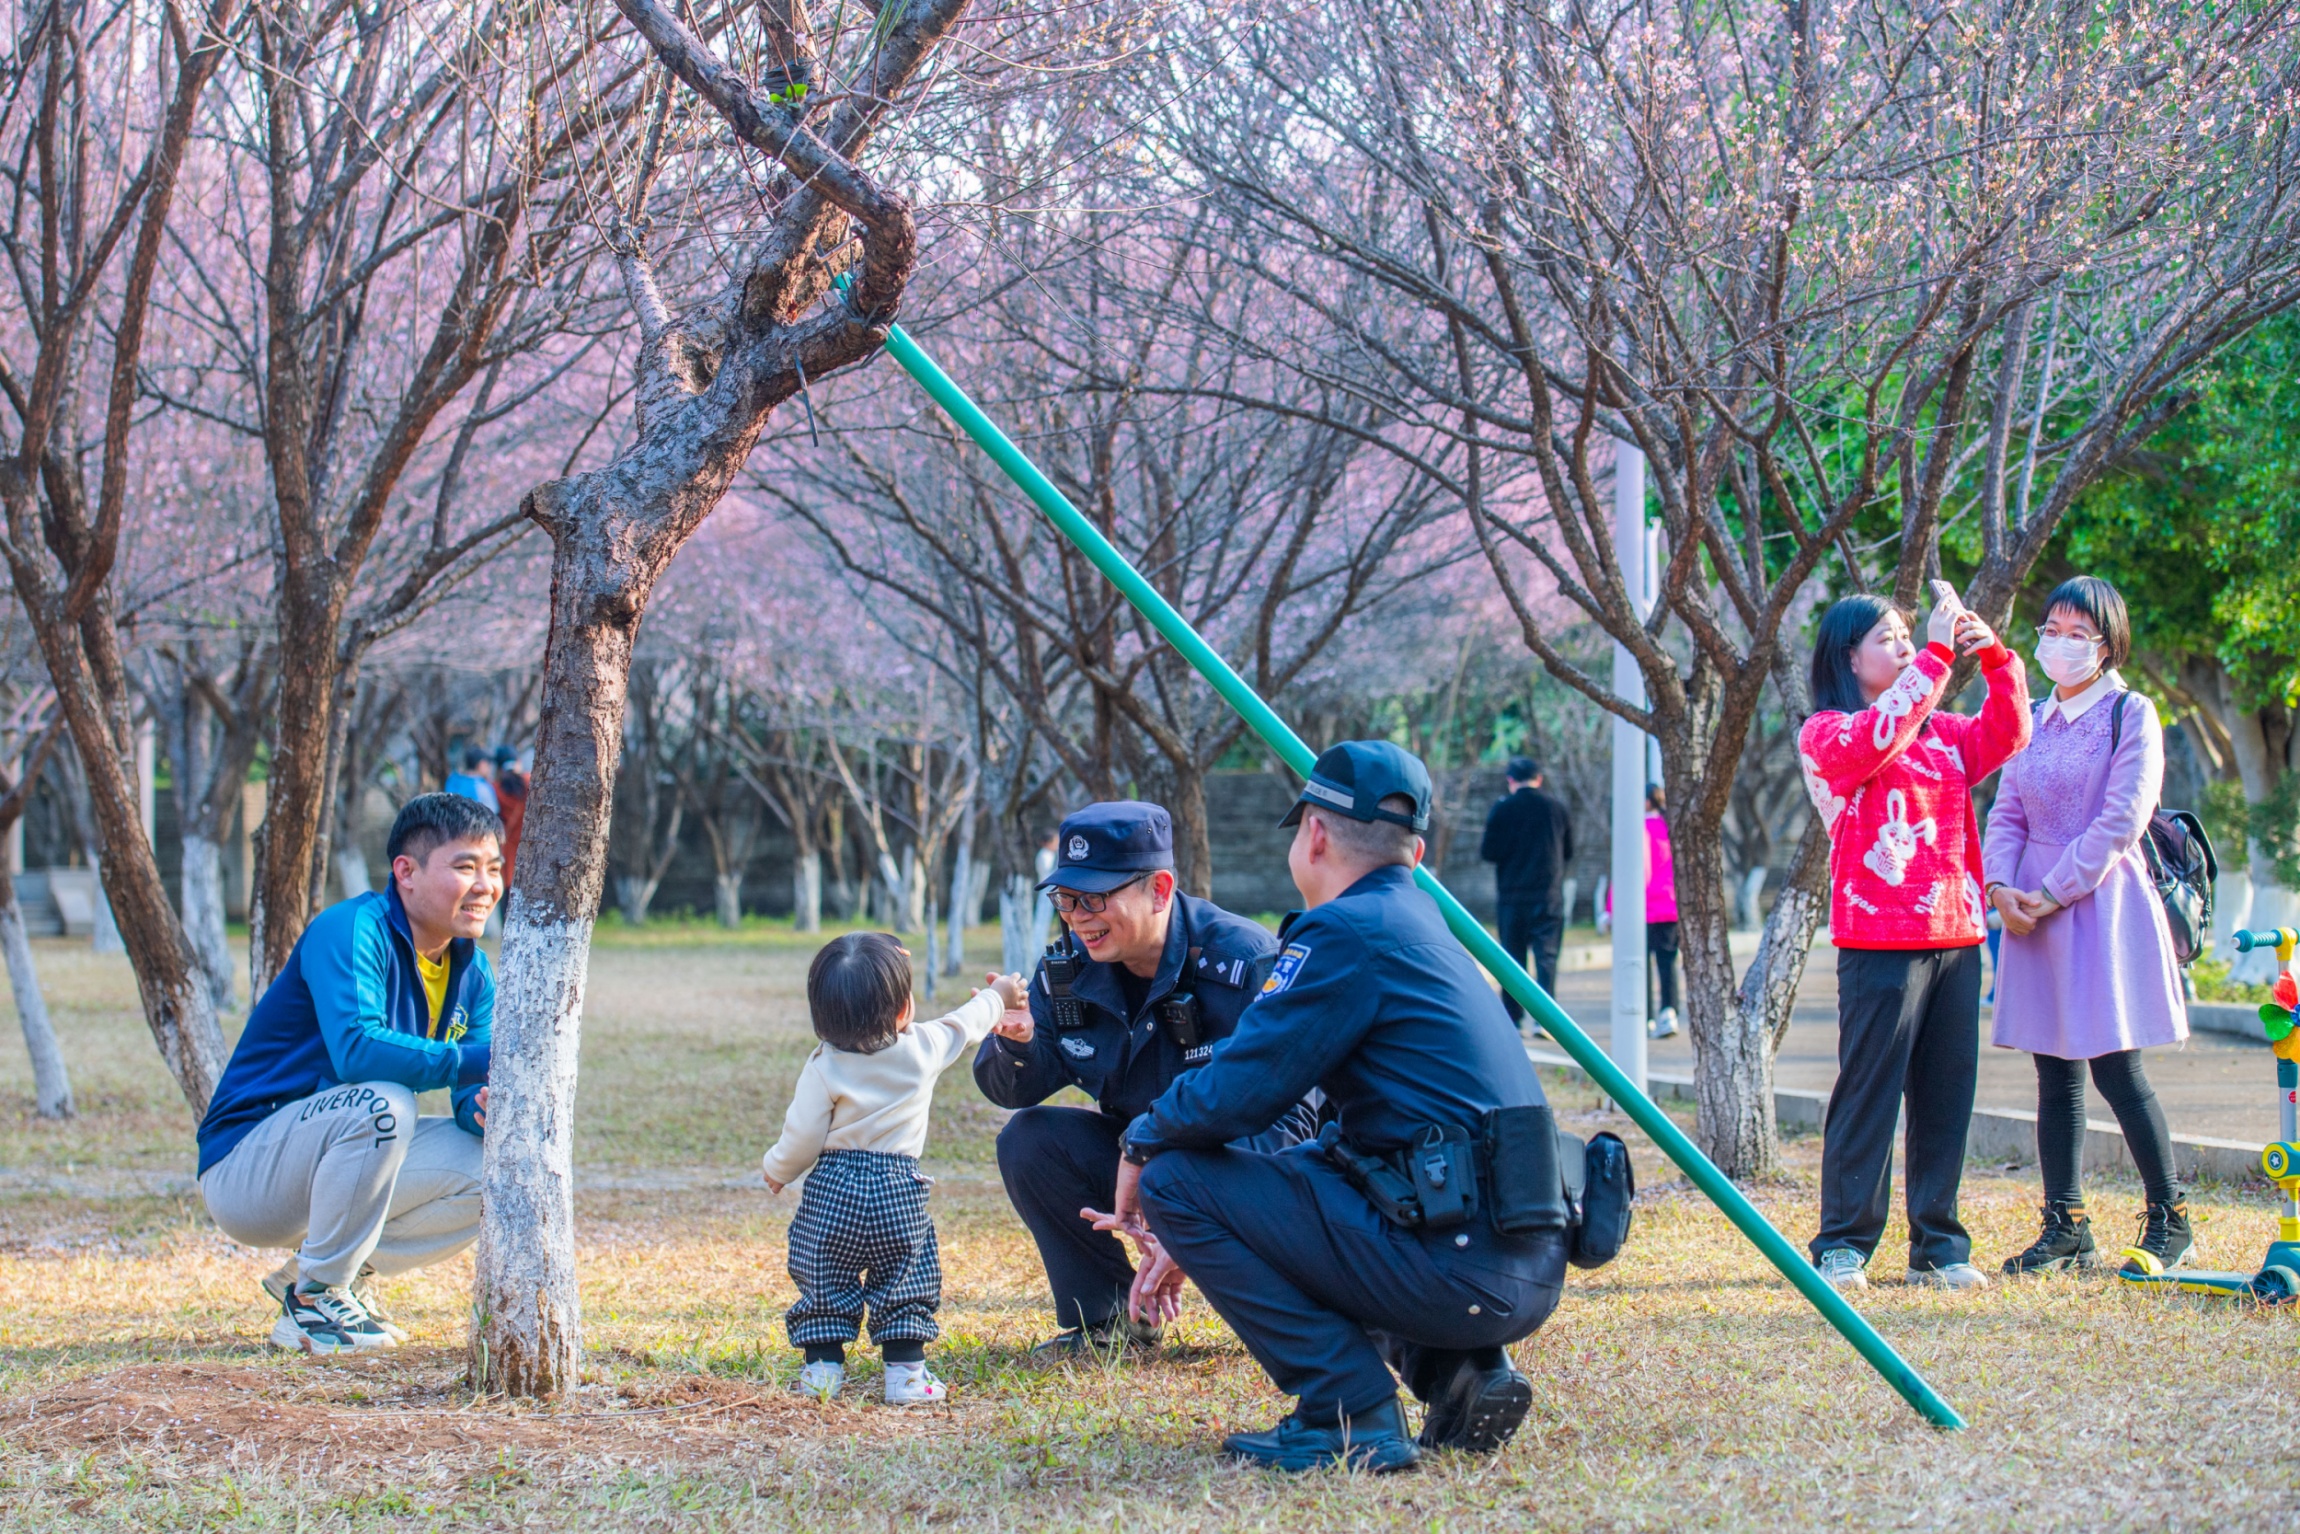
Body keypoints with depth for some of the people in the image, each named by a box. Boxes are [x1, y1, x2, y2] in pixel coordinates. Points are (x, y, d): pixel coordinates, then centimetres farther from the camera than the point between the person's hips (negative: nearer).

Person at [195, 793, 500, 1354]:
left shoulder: (471, 972, 5)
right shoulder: (353, 930, -19)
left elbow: (472, 1093, 1)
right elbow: (355, 1048, -35)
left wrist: (483, 1105, -24)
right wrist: (478, 1060, -38)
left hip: (325, 1161, 8)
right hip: (243, 1172, -8)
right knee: (382, 1101, -33)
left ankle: (333, 1270, 7)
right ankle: (316, 1297, -16)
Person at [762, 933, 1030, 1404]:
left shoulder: (824, 1068, -7)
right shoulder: (925, 1047, -1)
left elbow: (802, 1139, -7)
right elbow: (964, 1026, 19)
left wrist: (775, 1170, 13)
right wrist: (997, 997, 38)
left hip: (832, 1191, -1)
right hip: (899, 1194, 1)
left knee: (823, 1283, 10)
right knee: (904, 1285, 10)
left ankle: (823, 1366, 8)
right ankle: (906, 1372, 4)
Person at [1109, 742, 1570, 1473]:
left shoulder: (1345, 932, -7)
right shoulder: (1424, 931, 23)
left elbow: (1230, 1096, -11)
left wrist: (1141, 1145, 11)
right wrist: (1199, 1239, 29)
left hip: (1457, 1269, -9)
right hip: (1530, 1275, 9)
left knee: (1174, 1178, -2)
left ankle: (1352, 1414, -5)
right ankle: (1461, 1374, 11)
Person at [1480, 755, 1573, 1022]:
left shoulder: (1502, 808, -4)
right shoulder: (1555, 808, 2)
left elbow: (1488, 852, -6)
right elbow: (1568, 852, 11)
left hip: (1511, 897, 0)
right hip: (1547, 896, 1)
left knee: (1513, 959, 7)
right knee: (1546, 956, -1)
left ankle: (1512, 1018, 7)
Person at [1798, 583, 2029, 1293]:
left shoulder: (1941, 732, 19)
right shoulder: (1826, 734, -1)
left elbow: (2006, 734, 13)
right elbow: (1879, 736, -20)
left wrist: (1996, 659, -2)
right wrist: (1938, 654, -21)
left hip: (1955, 936, 6)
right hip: (1878, 943, -6)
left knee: (1946, 1097, 6)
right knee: (1868, 1095, -5)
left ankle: (1938, 1245, 11)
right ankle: (1843, 1245, 0)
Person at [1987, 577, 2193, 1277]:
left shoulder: (2131, 715, -4)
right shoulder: (2034, 720, 15)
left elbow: (2119, 822, -11)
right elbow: (2006, 813, 13)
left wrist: (2051, 893, -14)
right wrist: (2001, 886, -6)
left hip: (2101, 904, -6)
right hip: (2034, 909, 6)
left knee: (2115, 1068, -7)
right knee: (2055, 1074, 7)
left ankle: (2170, 1222, 4)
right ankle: (2065, 1228, 12)